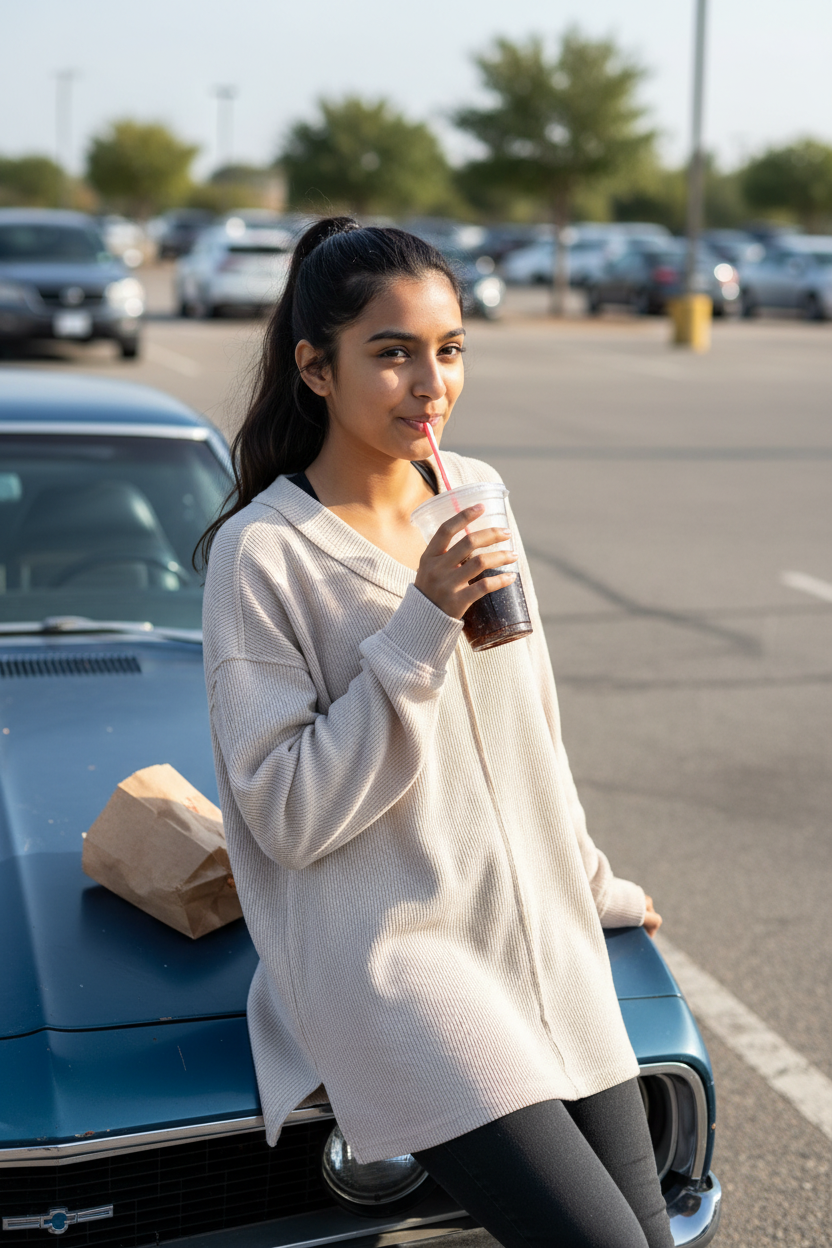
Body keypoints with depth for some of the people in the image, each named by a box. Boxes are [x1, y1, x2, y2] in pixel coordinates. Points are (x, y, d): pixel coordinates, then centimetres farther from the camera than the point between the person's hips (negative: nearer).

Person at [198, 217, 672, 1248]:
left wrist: (592, 884, 26)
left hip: (538, 934, 7)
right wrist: (421, 629, -21)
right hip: (389, 957, -6)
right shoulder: (259, 553, -12)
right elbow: (287, 816, -16)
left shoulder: (477, 494, 8)